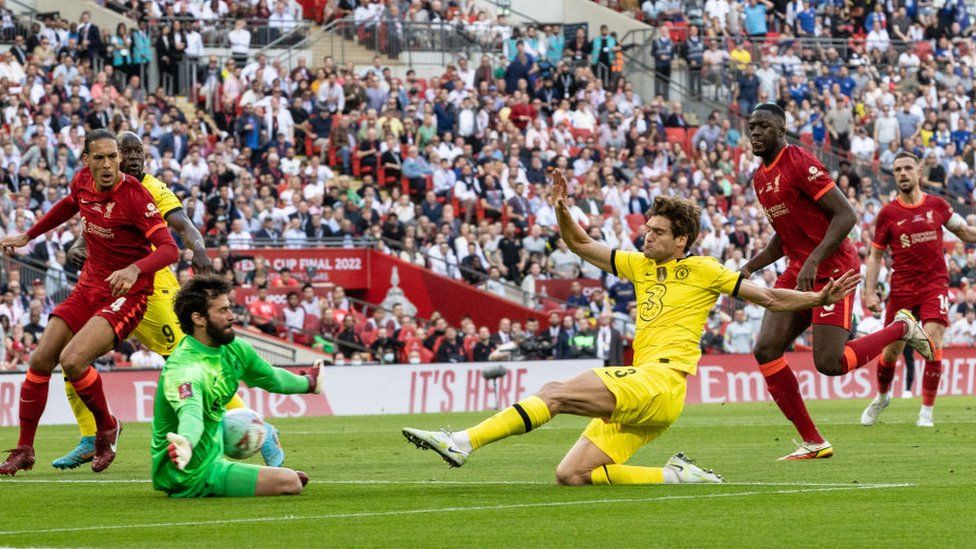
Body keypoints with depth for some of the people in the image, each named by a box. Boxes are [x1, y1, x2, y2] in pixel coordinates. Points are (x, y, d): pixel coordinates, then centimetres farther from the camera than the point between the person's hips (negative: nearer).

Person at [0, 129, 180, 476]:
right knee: (40, 360, -2)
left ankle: (107, 428, 3)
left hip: (126, 292, -7)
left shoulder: (134, 195, -20)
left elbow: (169, 248, -27)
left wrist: (134, 270, -44)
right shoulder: (82, 181, -1)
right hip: (89, 287, 7)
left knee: (72, 361, -24)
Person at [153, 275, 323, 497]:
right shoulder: (183, 369, -30)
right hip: (190, 476, -10)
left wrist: (309, 384, 37)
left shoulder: (234, 349, -1)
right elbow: (191, 414, -49)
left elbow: (274, 379, 20)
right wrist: (186, 443, -72)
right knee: (289, 482, -14)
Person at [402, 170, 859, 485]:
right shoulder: (640, 265, 23)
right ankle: (674, 476, -4)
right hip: (637, 396, 9)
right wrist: (561, 210, 6)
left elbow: (769, 298, 9)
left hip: (660, 381, -9)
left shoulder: (702, 271, 5)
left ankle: (464, 442, -32)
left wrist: (821, 299, -1)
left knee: (555, 392, -23)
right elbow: (582, 246, 24)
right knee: (571, 475, -3)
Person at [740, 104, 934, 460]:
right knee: (766, 350, -8)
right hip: (798, 271, 8)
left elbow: (846, 215, -18)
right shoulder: (760, 178, 15)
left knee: (829, 363, -16)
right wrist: (750, 268, 11)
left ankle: (902, 329, 12)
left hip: (832, 270, -8)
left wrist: (813, 262, -26)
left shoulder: (800, 164, -13)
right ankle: (813, 443, -1)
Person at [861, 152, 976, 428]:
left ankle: (926, 412, -7)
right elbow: (875, 255, 5)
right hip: (902, 288, 0)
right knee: (891, 351, 4)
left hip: (934, 283, 0)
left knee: (933, 343, -17)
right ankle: (881, 397, 34)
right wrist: (870, 292, -3)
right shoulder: (888, 213, 0)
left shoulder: (937, 205, 4)